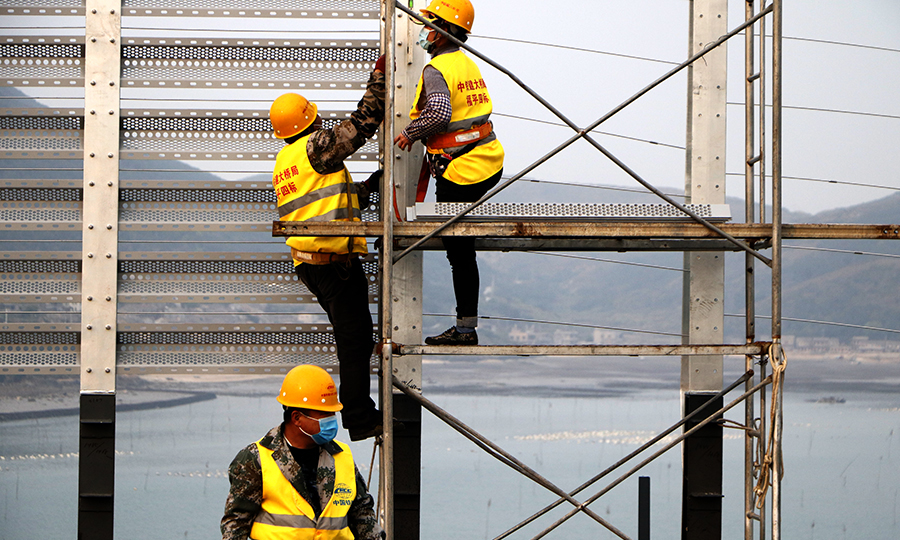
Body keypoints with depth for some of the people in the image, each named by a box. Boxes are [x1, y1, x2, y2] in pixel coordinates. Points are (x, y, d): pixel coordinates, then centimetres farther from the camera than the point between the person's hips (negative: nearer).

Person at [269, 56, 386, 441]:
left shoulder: (283, 161, 18)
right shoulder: (316, 146, -9)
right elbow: (363, 123, -10)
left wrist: (368, 185, 24)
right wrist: (378, 76, -2)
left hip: (306, 261, 9)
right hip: (333, 259, -9)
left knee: (350, 337, 18)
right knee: (355, 340, -6)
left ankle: (359, 412, 22)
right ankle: (359, 421, -7)